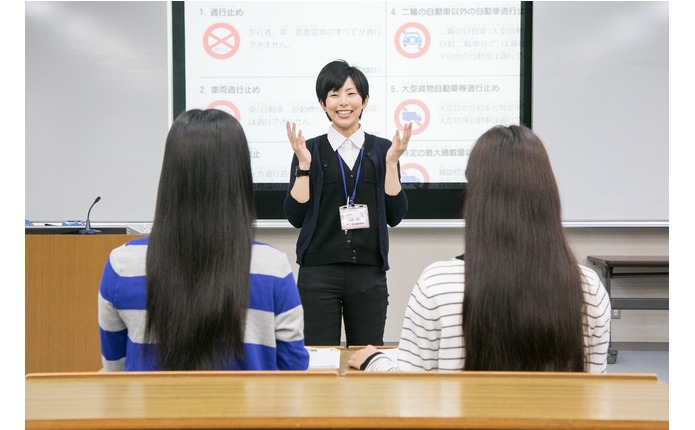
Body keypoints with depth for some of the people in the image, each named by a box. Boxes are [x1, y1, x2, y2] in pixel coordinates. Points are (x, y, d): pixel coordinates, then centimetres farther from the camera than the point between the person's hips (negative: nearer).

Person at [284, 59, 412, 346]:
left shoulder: (382, 149, 6)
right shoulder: (309, 150, 3)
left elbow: (395, 216, 0)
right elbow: (295, 217, -3)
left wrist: (392, 162, -8)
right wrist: (304, 164, -11)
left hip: (369, 273, 1)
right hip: (318, 272, -1)